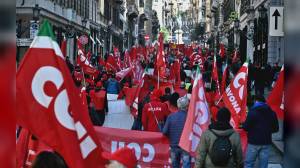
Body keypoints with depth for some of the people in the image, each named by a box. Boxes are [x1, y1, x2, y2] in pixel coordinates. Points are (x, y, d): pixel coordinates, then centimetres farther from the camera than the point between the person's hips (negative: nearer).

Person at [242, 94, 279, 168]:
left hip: (254, 142, -4)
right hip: (266, 142, 4)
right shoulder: (272, 113, 8)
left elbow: (246, 127, -11)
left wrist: (243, 125, 10)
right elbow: (275, 128, 14)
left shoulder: (253, 112, -9)